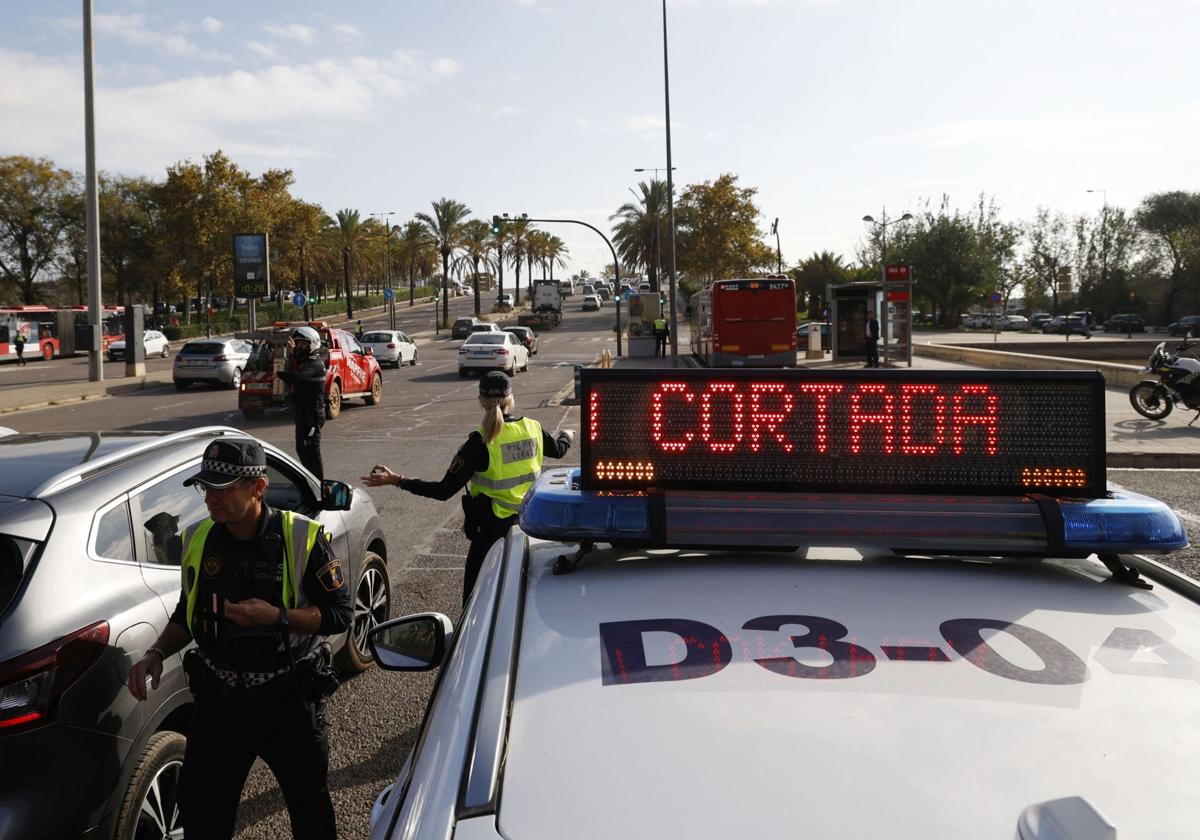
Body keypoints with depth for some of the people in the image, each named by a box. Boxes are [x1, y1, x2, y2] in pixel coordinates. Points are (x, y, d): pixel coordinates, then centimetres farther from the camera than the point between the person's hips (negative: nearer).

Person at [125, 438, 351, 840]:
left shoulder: (303, 538, -18)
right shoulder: (198, 540, -4)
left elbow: (338, 614, -14)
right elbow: (187, 614, 11)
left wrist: (277, 617, -28)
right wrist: (156, 653, -6)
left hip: (289, 700, -3)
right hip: (220, 699, 4)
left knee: (310, 806, 17)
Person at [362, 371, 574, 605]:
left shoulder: (480, 443, -18)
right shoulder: (533, 428, -4)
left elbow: (444, 491, -19)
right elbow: (557, 450, 20)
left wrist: (397, 480, -15)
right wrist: (567, 436, 43)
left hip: (494, 528, -5)